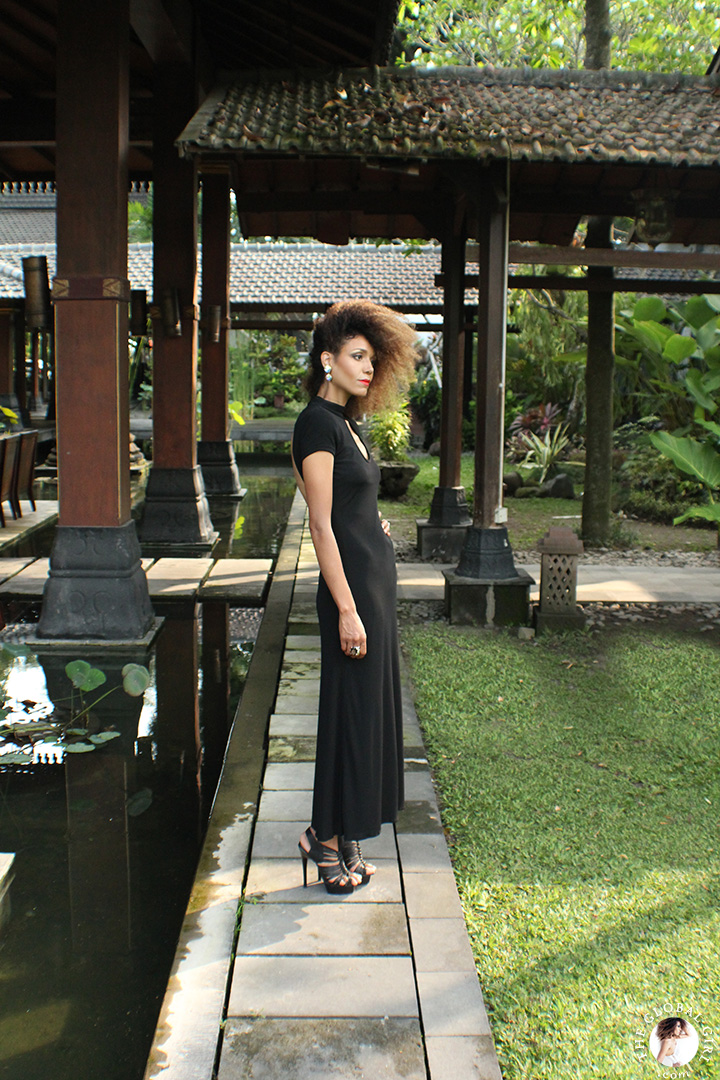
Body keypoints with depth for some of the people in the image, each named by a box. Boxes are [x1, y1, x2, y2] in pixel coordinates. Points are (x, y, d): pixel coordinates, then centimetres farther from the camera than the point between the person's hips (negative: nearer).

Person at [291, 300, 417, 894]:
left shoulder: (346, 422, 14)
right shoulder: (317, 423, -14)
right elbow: (322, 526, -19)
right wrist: (347, 609, -21)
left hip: (377, 577, 10)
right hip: (352, 582, -10)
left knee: (375, 703, 14)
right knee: (351, 708, -1)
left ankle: (338, 831, 27)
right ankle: (329, 841, 14)